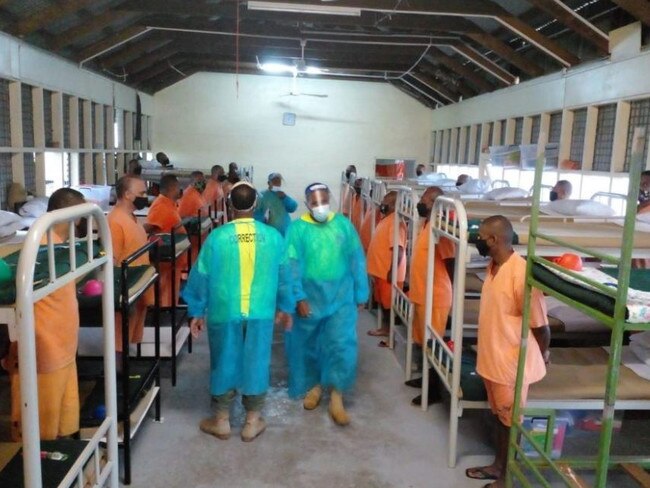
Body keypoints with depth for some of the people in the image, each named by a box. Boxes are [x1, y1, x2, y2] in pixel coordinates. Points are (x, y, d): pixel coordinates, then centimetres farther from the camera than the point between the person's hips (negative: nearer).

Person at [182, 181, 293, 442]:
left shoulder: (217, 237, -10)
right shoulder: (273, 236, -5)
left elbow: (201, 276, -4)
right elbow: (283, 275, 5)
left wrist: (196, 311, 8)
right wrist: (285, 307, 18)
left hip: (224, 312, -1)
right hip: (261, 312, 1)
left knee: (224, 363, 13)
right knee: (256, 363, 12)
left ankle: (221, 421, 26)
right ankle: (252, 422, 23)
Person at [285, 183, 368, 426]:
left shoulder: (343, 224, -1)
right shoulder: (297, 228, -6)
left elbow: (356, 260, 2)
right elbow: (292, 265, -9)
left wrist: (361, 294, 3)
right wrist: (299, 297, -17)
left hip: (341, 296, 0)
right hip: (310, 297, 0)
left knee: (341, 345, -7)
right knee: (309, 344, 14)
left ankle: (336, 398, 5)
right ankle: (315, 385, 36)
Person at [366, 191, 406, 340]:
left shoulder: (395, 222, -21)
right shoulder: (386, 219, 10)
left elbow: (398, 250, -26)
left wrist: (392, 272, -26)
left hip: (389, 273, -10)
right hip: (380, 270, 10)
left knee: (390, 304, 1)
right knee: (382, 301, 20)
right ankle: (385, 328, 33)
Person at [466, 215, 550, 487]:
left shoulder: (521, 274, -27)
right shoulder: (493, 266, 2)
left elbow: (539, 324, -18)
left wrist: (542, 357, -3)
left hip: (512, 363, -8)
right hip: (492, 357, 8)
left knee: (511, 421, 10)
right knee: (499, 416, 22)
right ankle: (498, 465, 40)